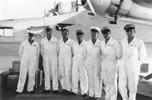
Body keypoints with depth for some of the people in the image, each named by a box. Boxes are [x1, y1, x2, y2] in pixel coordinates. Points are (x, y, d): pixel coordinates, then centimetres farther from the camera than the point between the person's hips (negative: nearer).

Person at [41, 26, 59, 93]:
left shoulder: (55, 40, 4)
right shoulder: (43, 41, 8)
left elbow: (57, 50, 9)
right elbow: (42, 51, 16)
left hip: (54, 57, -1)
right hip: (46, 58, 2)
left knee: (54, 72, -5)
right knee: (46, 72, 0)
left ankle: (55, 88, -3)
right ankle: (47, 88, 4)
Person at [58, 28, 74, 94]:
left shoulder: (71, 42, -5)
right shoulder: (59, 41, 7)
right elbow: (58, 50, 15)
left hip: (68, 59, -4)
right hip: (60, 59, 4)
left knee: (68, 74, -6)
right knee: (61, 74, 7)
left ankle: (68, 89, 3)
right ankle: (64, 88, 19)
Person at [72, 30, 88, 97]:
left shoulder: (86, 44, -8)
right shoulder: (74, 45, 9)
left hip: (83, 62, -4)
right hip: (75, 62, 5)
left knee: (83, 77, 0)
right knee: (74, 76, 6)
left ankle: (84, 92, 7)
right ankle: (74, 90, 17)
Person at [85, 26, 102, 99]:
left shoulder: (100, 43, -4)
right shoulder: (87, 43, 5)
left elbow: (102, 54, 0)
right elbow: (86, 53, 12)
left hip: (97, 63, -3)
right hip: (89, 63, 3)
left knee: (97, 79, -1)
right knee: (90, 79, 8)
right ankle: (91, 94, 18)